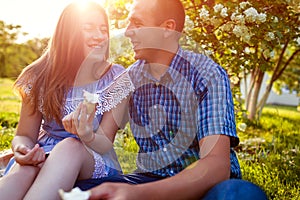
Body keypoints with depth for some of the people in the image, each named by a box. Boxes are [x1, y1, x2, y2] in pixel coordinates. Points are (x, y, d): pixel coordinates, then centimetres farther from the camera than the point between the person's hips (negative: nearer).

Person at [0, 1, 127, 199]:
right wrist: (22, 149, -21)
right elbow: (24, 135, 4)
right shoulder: (41, 77, -1)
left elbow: (105, 144, -6)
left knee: (70, 146, -36)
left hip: (96, 164, 0)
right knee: (25, 167, -36)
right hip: (43, 157, 1)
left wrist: (87, 135, -31)